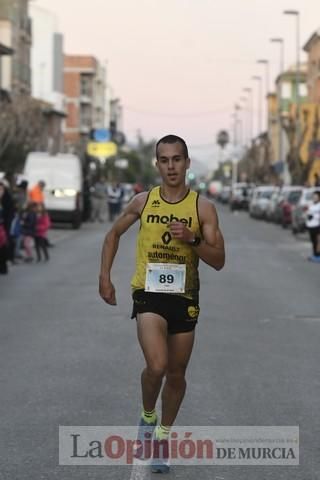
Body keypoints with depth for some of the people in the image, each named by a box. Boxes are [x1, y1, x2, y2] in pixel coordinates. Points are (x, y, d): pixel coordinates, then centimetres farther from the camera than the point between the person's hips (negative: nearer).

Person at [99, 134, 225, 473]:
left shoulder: (202, 207, -3)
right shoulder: (142, 202, 0)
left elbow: (218, 261, -5)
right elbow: (113, 234, 16)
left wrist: (191, 239, -21)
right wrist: (105, 276, 8)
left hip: (185, 298, 2)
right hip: (149, 294, -1)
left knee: (176, 375, 11)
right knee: (156, 366, -22)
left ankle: (163, 438, 31)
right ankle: (148, 418, 8)